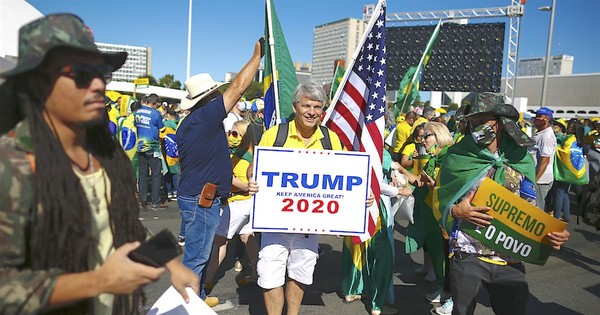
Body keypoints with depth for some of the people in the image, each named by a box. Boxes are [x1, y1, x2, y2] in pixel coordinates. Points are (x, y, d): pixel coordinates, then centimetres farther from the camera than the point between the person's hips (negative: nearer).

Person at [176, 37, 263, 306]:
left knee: (198, 253, 21)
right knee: (197, 255, 3)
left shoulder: (187, 123, 11)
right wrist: (257, 55, -8)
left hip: (190, 194, 10)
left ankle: (197, 296, 36)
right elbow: (238, 87, -17)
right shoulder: (206, 116, -18)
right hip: (202, 200, -10)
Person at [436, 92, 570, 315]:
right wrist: (455, 211, -21)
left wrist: (551, 231, -6)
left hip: (510, 259, 2)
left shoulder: (521, 159, 1)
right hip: (466, 255, -2)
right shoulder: (457, 157, -6)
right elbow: (439, 201, -1)